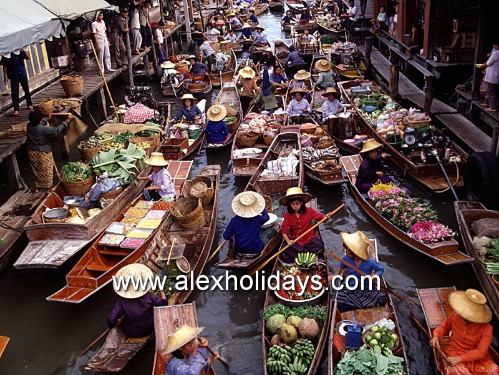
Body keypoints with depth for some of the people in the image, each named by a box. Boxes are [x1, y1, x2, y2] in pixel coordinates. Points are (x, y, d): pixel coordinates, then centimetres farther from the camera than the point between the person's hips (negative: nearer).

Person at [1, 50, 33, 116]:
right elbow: (4, 66, -3)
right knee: (14, 92, -5)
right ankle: (16, 110, -6)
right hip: (13, 76, -2)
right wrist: (5, 76, -7)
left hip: (22, 74, 2)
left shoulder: (20, 51, 0)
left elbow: (29, 58, -10)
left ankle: (29, 104, 35)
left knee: (26, 89, 15)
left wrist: (24, 50, -19)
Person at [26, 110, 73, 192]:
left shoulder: (29, 125, -7)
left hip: (32, 152, 6)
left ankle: (37, 187, 29)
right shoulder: (43, 129, -26)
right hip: (43, 153, -6)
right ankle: (48, 187, 21)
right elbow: (57, 130, -21)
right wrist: (67, 121, -15)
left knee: (36, 170, 20)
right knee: (46, 171, 11)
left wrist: (48, 119, 29)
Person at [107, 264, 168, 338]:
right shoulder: (149, 296, -27)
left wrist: (118, 322, -6)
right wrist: (161, 290, 0)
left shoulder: (121, 300, -28)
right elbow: (164, 303, -13)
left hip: (130, 333, 0)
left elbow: (111, 321, -28)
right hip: (149, 330, 0)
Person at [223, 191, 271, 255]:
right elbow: (266, 216, 10)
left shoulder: (234, 220, -15)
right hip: (256, 250, -3)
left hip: (239, 250, 4)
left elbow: (226, 237, -9)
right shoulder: (258, 219, -15)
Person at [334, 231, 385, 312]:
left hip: (367, 290, -1)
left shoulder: (371, 262, -17)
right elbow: (341, 267, 15)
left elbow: (381, 270, 0)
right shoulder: (346, 259, -9)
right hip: (350, 290, 1)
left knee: (381, 297, -22)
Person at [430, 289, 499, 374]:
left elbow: (481, 352, -14)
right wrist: (436, 336, -9)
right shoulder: (455, 316, -6)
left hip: (477, 358, 1)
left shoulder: (486, 328, -11)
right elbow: (444, 327, 13)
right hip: (455, 354, -1)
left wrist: (460, 358, -25)